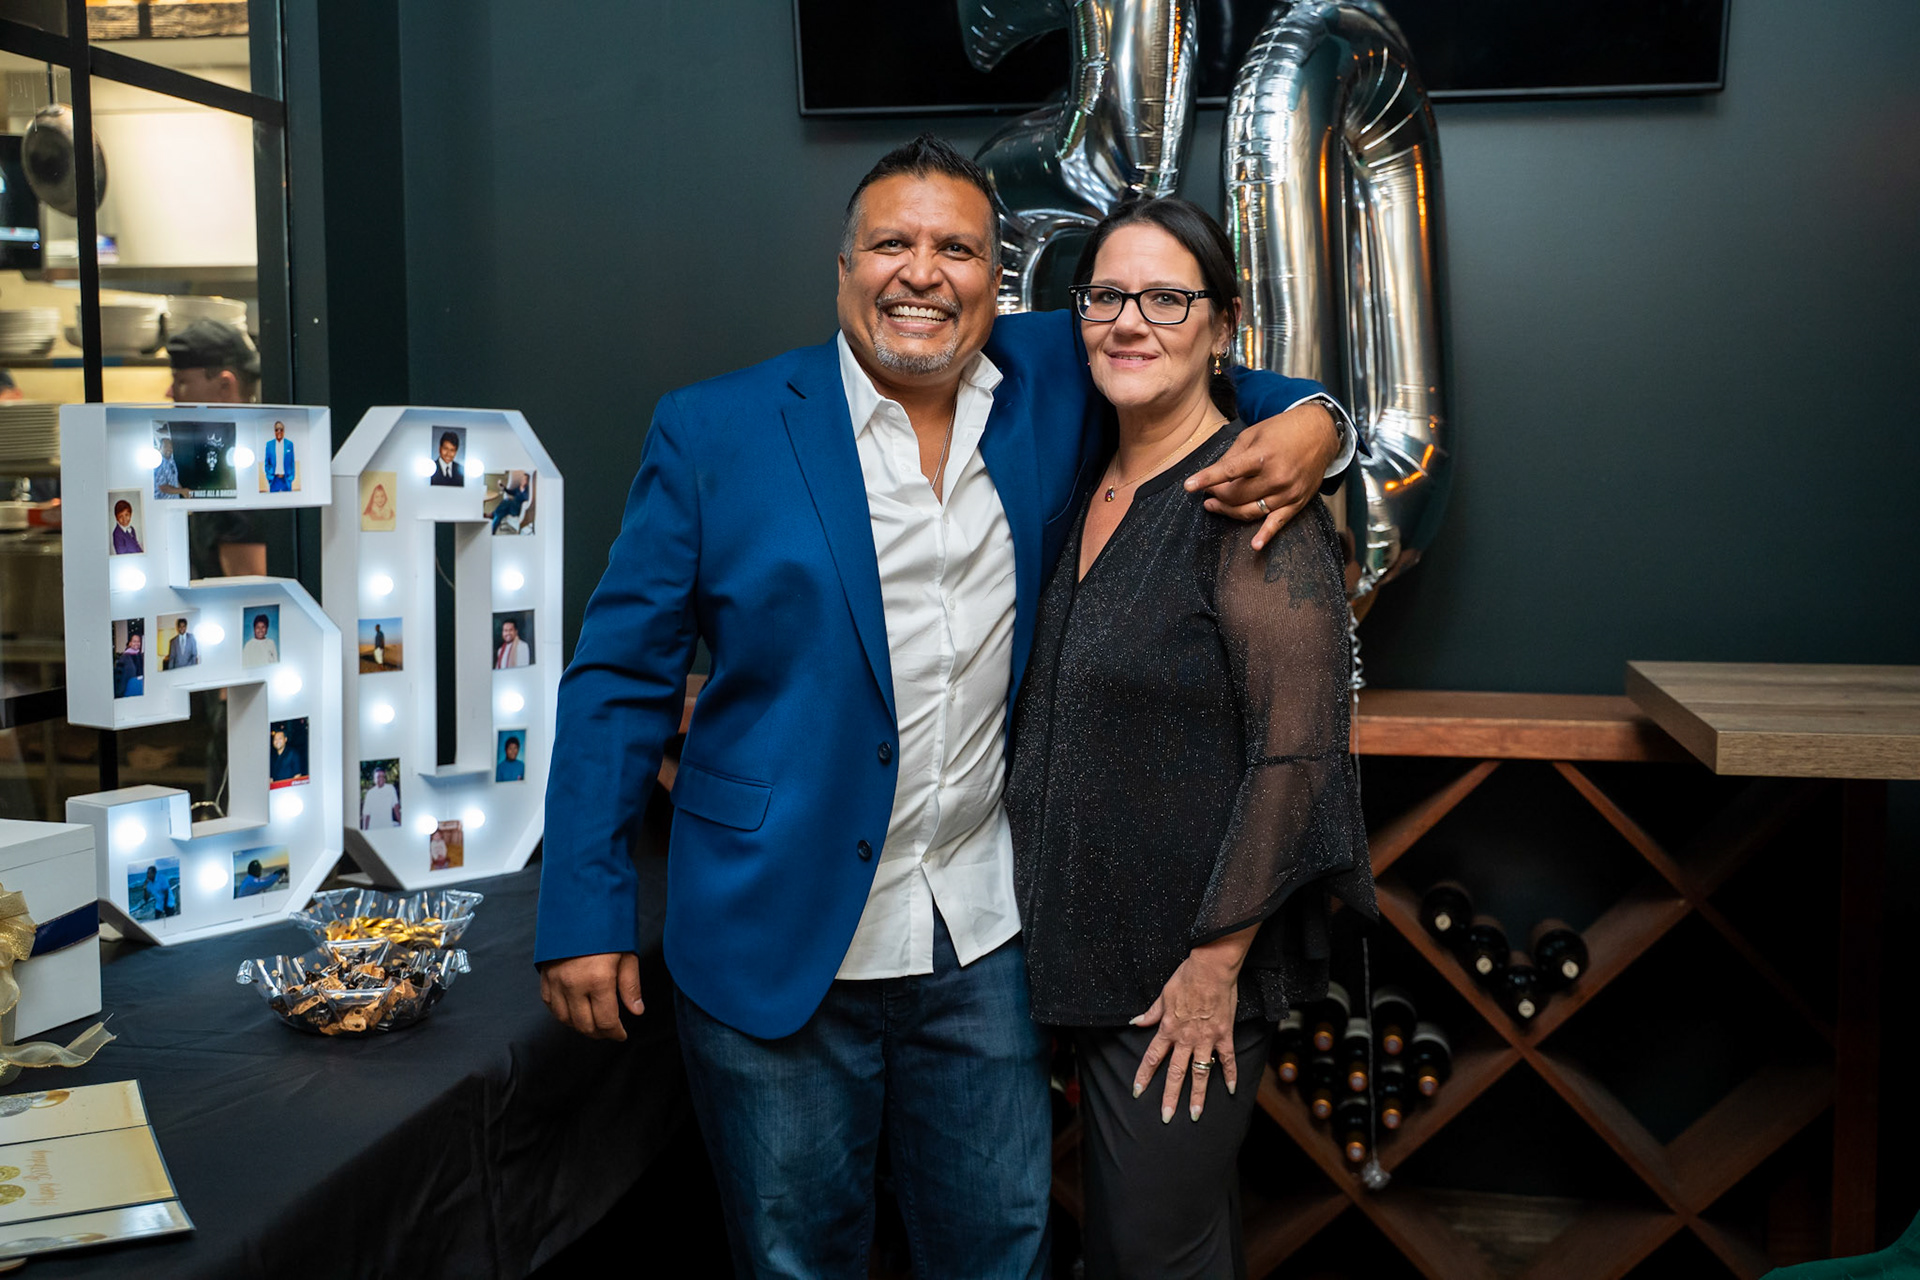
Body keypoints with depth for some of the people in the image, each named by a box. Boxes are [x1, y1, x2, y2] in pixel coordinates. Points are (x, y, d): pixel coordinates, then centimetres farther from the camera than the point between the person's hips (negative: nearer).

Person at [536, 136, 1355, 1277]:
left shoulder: (1050, 385, 0)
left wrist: (1307, 420, -7)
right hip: (780, 946, -2)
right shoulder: (716, 433, -6)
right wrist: (586, 912, -7)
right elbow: (620, 678, -4)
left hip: (985, 939, 3)